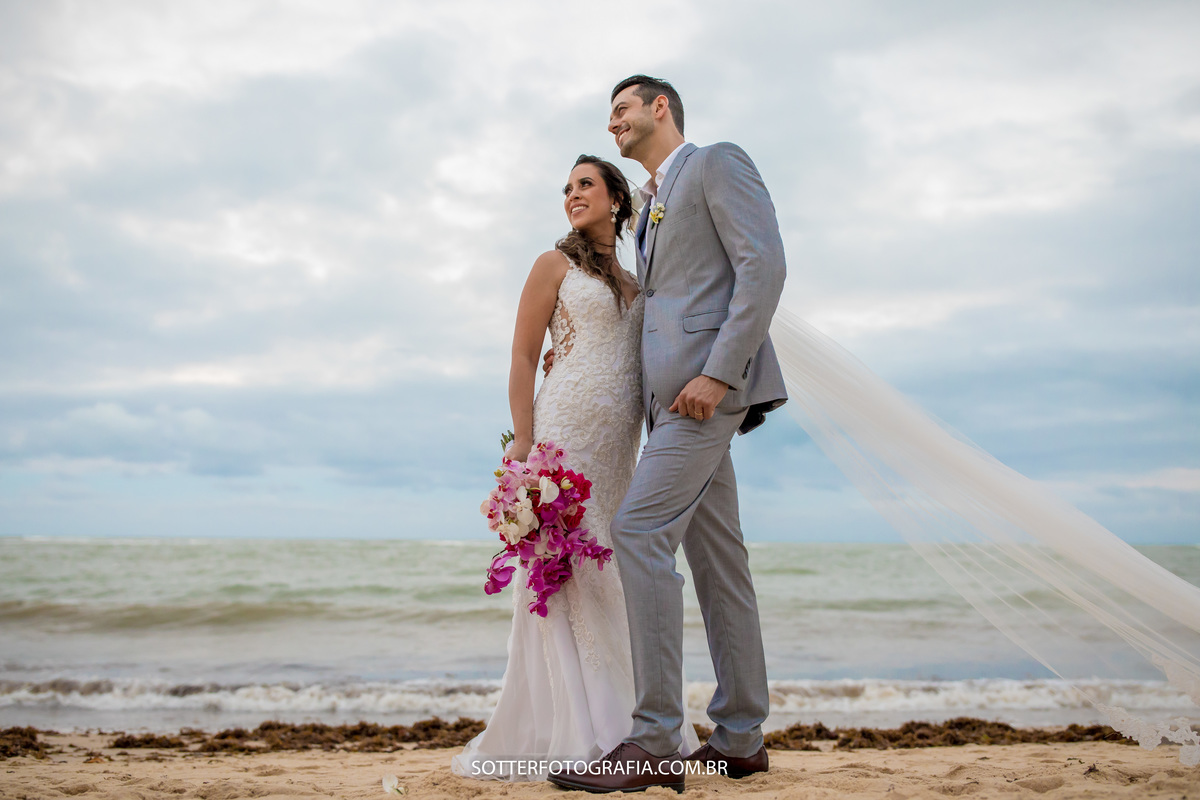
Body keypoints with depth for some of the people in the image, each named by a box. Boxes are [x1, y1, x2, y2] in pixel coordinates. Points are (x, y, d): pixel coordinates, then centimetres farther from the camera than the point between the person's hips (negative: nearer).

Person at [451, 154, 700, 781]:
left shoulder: (635, 283, 22)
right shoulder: (555, 265, 6)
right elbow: (522, 359, -1)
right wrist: (523, 445, -12)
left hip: (619, 446, 6)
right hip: (564, 430, -6)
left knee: (611, 582, 7)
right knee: (562, 575, -8)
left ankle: (619, 729, 16)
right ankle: (566, 736, -3)